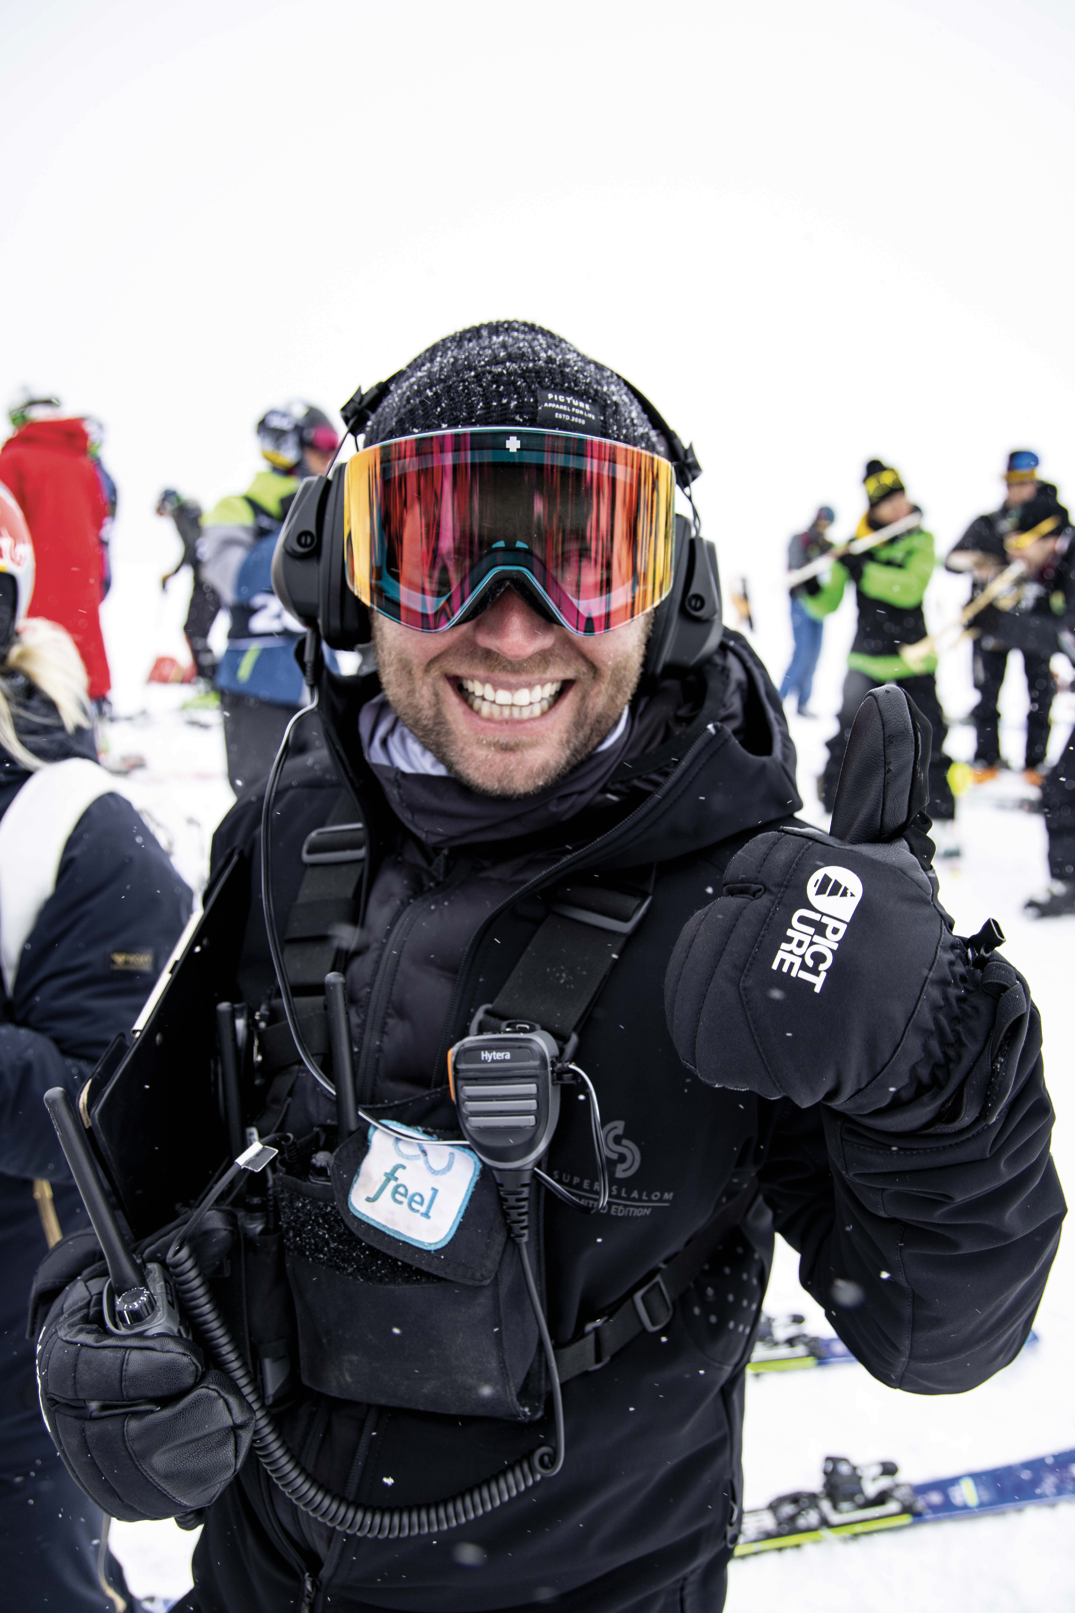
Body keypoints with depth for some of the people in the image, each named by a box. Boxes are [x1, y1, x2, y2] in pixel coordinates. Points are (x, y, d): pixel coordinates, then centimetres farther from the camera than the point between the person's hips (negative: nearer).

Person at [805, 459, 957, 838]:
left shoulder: (921, 540, -3)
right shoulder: (854, 547, -2)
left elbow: (911, 588, -21)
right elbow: (827, 605, -1)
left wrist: (862, 568, -29)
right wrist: (810, 587, -22)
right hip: (867, 658, 0)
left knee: (928, 742, 1)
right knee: (848, 739, -8)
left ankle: (943, 823, 14)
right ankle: (835, 814, 8)